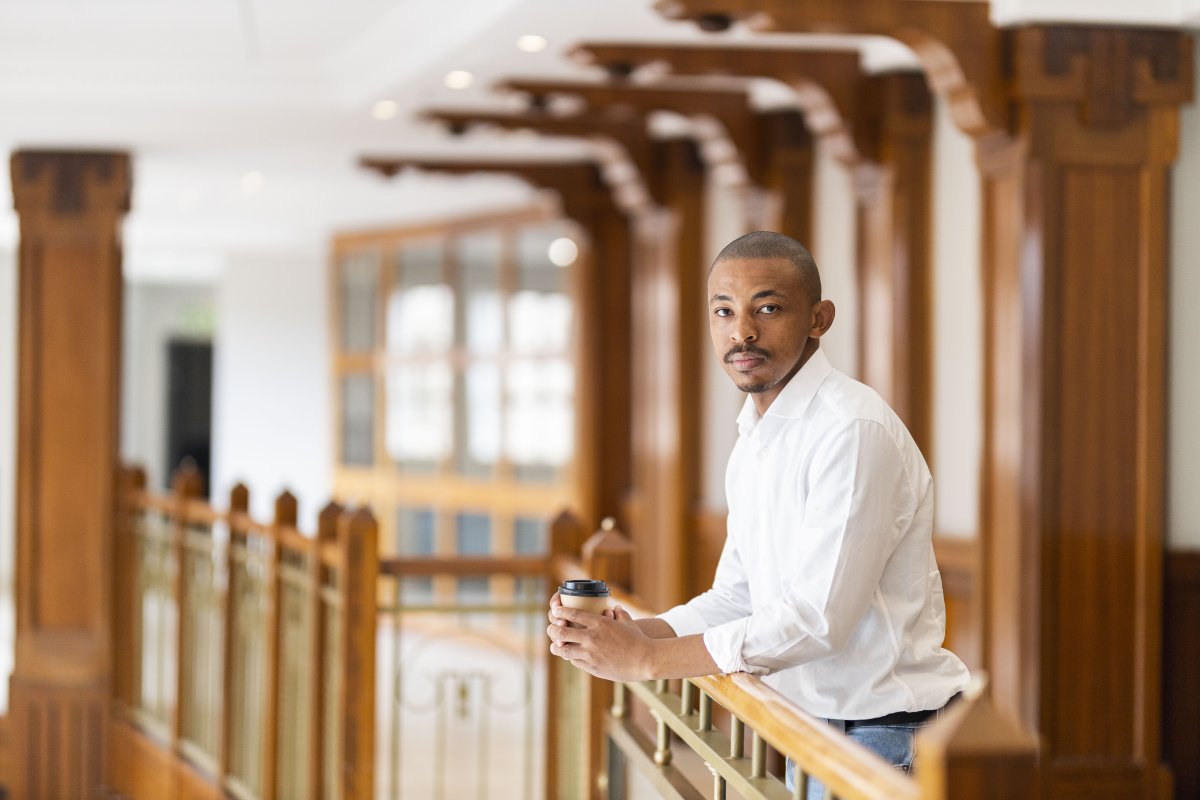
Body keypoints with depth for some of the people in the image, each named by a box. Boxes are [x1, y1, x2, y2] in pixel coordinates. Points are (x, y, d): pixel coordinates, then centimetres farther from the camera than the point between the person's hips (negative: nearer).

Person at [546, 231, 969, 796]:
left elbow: (820, 616, -24)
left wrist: (646, 658, -20)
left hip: (883, 733, -8)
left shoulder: (854, 431, -20)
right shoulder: (752, 442, 11)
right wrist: (638, 632, -6)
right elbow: (736, 598, 14)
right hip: (811, 728, 8)